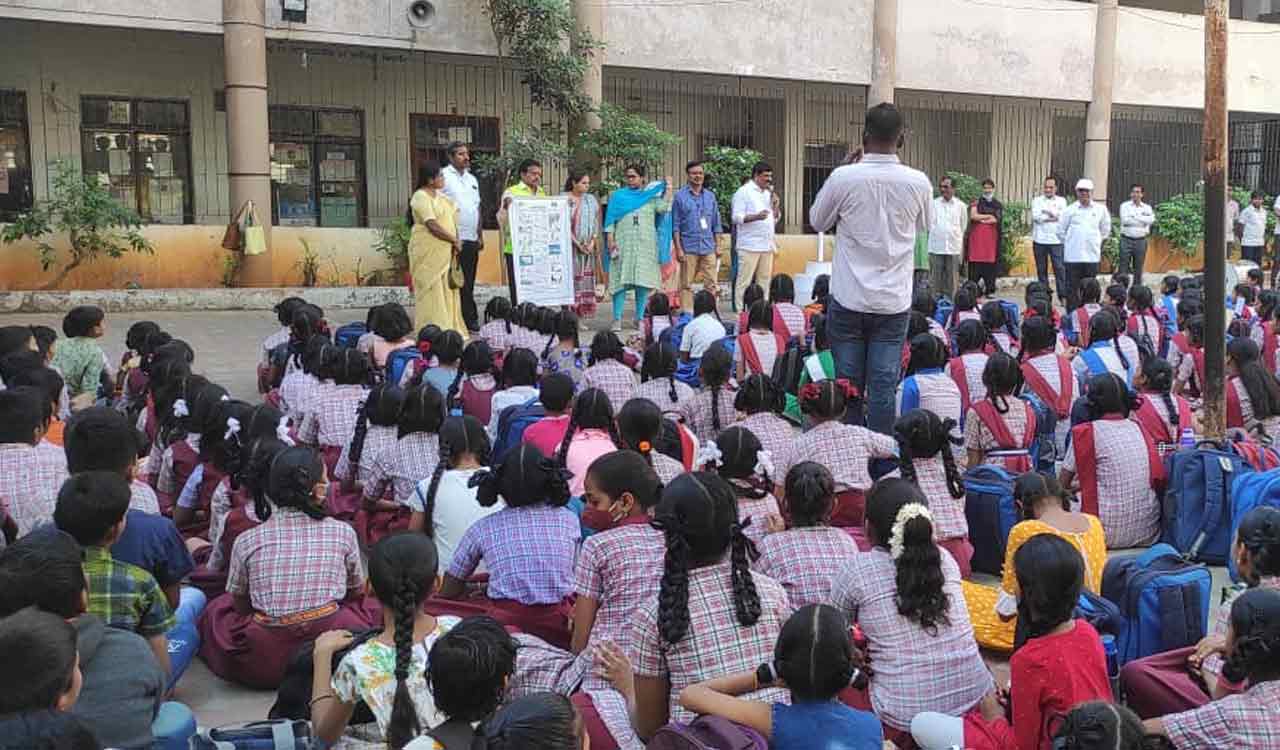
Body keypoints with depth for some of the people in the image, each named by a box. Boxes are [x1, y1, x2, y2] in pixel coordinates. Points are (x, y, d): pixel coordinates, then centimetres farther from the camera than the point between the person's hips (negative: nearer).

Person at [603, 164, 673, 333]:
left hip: (646, 245, 1)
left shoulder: (651, 195, 14)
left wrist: (668, 190, -1)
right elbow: (610, 221, 7)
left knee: (643, 281, 0)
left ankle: (639, 318, 7)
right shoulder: (617, 196, 12)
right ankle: (617, 319, -8)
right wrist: (611, 241, -4)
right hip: (623, 244, -1)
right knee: (621, 280, -8)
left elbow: (662, 208, -4)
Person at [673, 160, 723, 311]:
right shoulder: (680, 196, 1)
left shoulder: (710, 195, 13)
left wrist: (717, 246, 10)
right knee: (687, 286, 0)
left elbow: (716, 224, 17)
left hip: (708, 248, 3)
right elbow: (675, 225, -1)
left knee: (711, 285, 0)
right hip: (689, 248, -3)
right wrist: (678, 248, -8)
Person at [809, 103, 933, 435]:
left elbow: (817, 221, 7)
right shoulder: (918, 182, -5)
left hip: (849, 299, -1)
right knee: (884, 386, 6)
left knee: (848, 384, 9)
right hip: (894, 302, 1)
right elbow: (925, 225, 14)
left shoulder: (843, 177, -11)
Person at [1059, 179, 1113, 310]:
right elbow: (1061, 230, 10)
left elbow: (1105, 229, 19)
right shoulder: (1070, 210, 1)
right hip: (1073, 255, -1)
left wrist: (1097, 241, 16)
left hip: (1092, 255, 1)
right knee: (1072, 288, -1)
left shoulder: (1100, 209, 5)